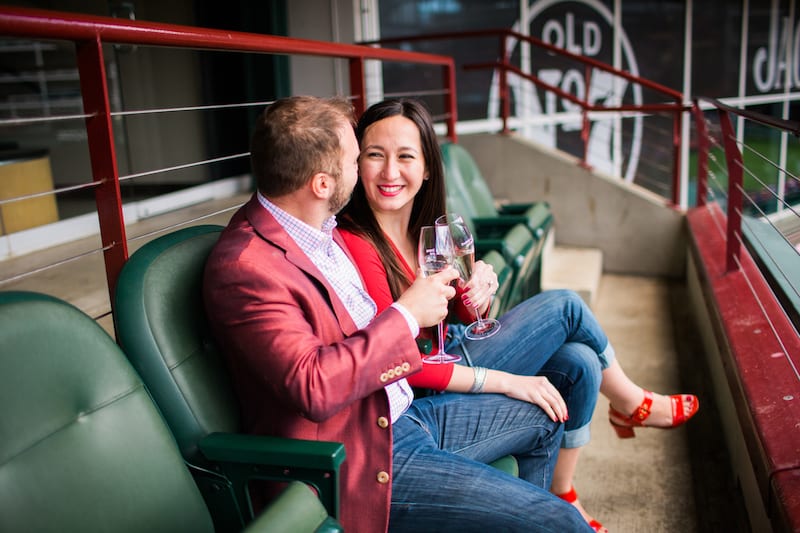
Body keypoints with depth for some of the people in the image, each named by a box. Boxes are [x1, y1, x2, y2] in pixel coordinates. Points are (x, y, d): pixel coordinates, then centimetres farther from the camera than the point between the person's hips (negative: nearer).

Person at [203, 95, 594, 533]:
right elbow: (314, 387, -31)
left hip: (398, 413, 10)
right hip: (363, 463, -9)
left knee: (545, 418, 22)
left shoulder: (320, 229, 7)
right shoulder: (242, 267, -23)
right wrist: (406, 315, -20)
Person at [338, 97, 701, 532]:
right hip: (425, 395, -8)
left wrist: (480, 289, -16)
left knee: (578, 361, -5)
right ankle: (633, 405, 22)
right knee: (563, 306, -6)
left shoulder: (430, 226, 1)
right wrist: (505, 382, -23)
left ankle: (560, 496, 15)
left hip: (451, 353, 8)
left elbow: (468, 321, 7)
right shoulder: (356, 244, -25)